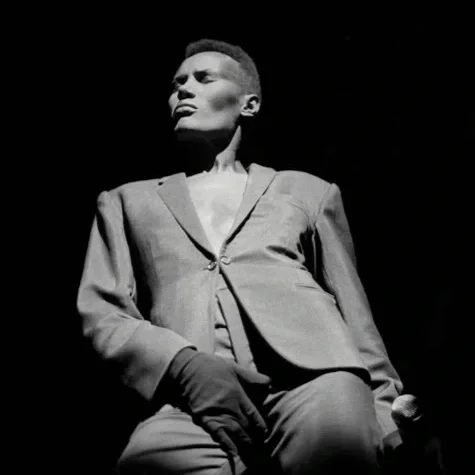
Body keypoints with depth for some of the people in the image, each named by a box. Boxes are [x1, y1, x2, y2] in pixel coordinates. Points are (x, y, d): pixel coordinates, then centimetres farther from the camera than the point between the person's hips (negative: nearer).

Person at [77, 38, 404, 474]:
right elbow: (100, 312, 14)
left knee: (337, 433, -36)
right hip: (194, 391, 0)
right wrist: (182, 362, -7)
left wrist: (388, 417, 9)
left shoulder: (308, 191, 28)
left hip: (309, 374, 1)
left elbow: (355, 318, 23)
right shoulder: (128, 201, 28)